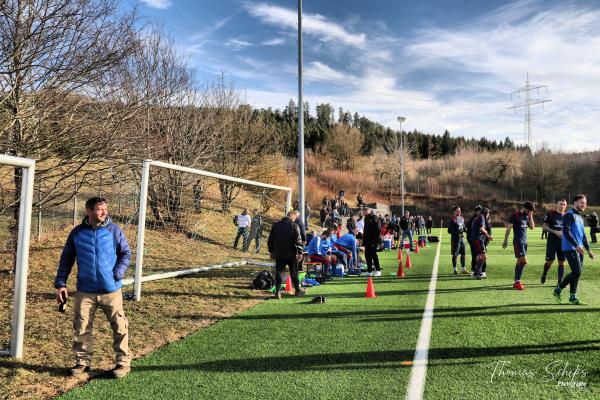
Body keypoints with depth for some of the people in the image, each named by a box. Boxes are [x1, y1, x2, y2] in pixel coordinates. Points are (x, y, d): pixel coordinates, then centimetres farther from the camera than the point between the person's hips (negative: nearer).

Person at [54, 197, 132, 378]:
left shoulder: (114, 230, -4)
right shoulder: (77, 232, 0)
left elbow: (126, 254, 1)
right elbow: (66, 259, 7)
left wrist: (117, 275, -12)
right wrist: (60, 283, 1)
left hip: (111, 290, -1)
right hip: (85, 291, 2)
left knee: (119, 327, 3)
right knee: (81, 328, 9)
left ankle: (123, 362, 17)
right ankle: (83, 362, 27)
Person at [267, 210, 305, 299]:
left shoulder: (276, 225, 6)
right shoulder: (294, 226, -8)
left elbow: (270, 239, 10)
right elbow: (298, 240, -13)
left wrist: (271, 251, 18)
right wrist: (300, 252, -10)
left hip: (279, 254, 2)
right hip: (291, 254, -2)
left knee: (278, 273, 4)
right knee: (294, 273, 11)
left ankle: (278, 291, -6)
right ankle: (298, 291, 23)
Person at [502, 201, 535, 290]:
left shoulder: (527, 216, 14)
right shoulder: (515, 215, -6)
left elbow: (532, 227, 9)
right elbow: (508, 228, -6)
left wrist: (530, 216, 2)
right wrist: (505, 240, -7)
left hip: (524, 241, 7)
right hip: (518, 241, -7)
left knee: (520, 262, 8)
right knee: (524, 261, -14)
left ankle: (516, 282, 13)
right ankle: (517, 282, -11)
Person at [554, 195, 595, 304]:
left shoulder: (580, 217, 21)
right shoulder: (569, 215, -7)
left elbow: (583, 235, 26)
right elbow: (566, 231, -18)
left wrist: (588, 249, 22)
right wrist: (576, 245, -22)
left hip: (579, 249, 9)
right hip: (570, 249, -9)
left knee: (577, 273, 6)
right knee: (577, 272, -13)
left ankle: (573, 297, 11)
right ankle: (558, 290, -1)